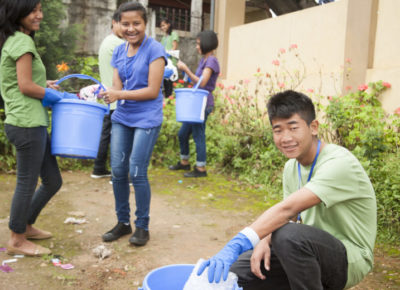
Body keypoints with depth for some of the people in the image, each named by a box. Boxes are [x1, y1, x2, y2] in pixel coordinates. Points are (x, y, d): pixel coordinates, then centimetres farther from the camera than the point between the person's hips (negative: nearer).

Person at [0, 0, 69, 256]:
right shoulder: (23, 41, -11)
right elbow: (25, 86, -16)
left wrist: (43, 84, 12)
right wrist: (52, 95, -3)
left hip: (33, 123, 10)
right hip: (27, 123, -10)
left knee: (53, 181, 16)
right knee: (27, 183, 2)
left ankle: (27, 226, 31)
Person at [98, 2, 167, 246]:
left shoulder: (155, 50, -8)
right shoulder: (119, 51, 10)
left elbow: (152, 91, -13)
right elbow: (117, 87, 8)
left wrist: (120, 95, -18)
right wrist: (105, 92, -14)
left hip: (146, 119, -6)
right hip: (122, 118, 6)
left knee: (137, 173, -6)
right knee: (118, 171, 6)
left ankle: (142, 226, 13)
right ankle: (123, 222, 24)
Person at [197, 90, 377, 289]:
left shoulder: (339, 163, -23)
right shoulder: (292, 167, 5)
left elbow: (287, 209, -35)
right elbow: (285, 216, 7)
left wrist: (237, 245, -41)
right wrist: (265, 241, -14)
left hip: (350, 258, -6)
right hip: (312, 251, 7)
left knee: (289, 234, -36)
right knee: (234, 272, -8)